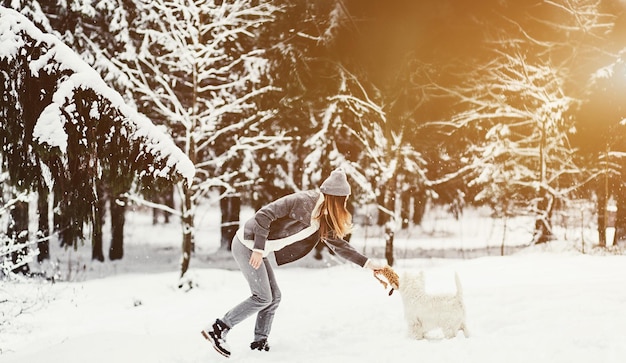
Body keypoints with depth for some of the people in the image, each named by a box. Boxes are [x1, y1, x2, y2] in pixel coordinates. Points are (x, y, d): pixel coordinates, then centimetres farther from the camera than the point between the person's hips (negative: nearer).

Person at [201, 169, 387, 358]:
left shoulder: (323, 220, 6)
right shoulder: (302, 201, -21)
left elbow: (338, 243, 14)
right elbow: (263, 215, -23)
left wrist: (367, 263, 10)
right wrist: (259, 249, -22)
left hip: (257, 248, 9)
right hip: (247, 244, -9)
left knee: (274, 296, 8)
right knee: (263, 297, -8)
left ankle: (260, 341, 16)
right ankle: (217, 329, -4)